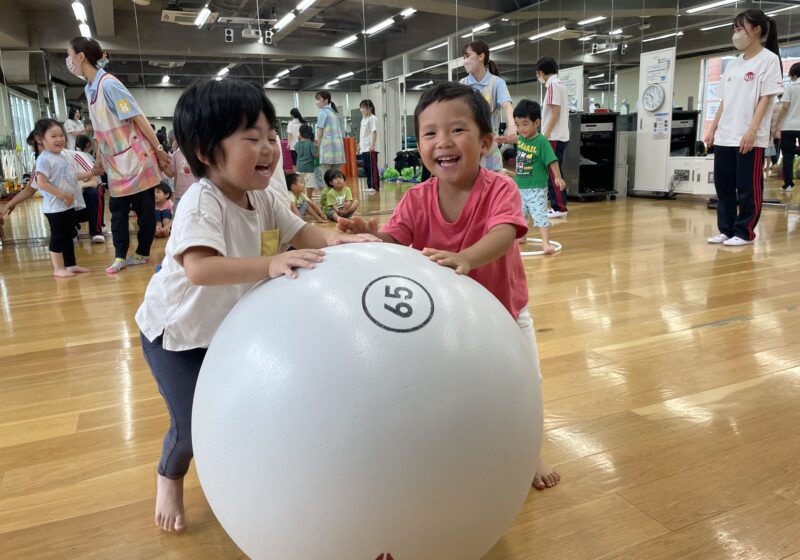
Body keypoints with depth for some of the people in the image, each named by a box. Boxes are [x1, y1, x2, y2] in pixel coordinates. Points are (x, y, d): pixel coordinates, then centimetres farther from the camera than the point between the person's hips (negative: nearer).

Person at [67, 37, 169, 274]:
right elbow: (100, 130, 16)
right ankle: (120, 257, 14)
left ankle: (142, 253, 15)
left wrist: (159, 149, -18)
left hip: (136, 158, -8)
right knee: (117, 209, 8)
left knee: (144, 209, 3)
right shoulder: (90, 88, 9)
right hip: (116, 163, 8)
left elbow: (138, 117, -18)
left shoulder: (109, 84, -16)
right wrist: (99, 162, 20)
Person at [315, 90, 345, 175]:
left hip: (327, 148, -7)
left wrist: (317, 149, 5)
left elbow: (320, 133, -3)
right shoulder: (335, 113, 20)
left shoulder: (323, 112, -1)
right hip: (338, 150, 7)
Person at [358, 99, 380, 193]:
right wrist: (359, 145, 22)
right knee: (366, 168, 9)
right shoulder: (363, 119, 18)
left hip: (371, 149, -8)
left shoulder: (373, 118, -7)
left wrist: (372, 145, -25)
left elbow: (374, 132, -16)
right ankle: (370, 186, 16)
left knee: (373, 168, -6)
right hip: (364, 148, 9)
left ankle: (375, 187, -2)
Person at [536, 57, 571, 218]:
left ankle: (559, 208, -5)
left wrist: (546, 133, -17)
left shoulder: (553, 85, -11)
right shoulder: (560, 84, 18)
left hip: (554, 137, -10)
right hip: (560, 135, 10)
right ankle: (558, 206, 14)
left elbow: (556, 112, -18)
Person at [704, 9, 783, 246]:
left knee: (748, 188, -2)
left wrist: (751, 131, -17)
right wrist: (712, 129, 12)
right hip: (724, 136, 6)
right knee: (723, 185, 6)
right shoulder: (732, 64, 18)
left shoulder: (768, 59, 0)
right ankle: (726, 230, 14)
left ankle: (744, 233, 5)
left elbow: (765, 98, -8)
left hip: (750, 138, -6)